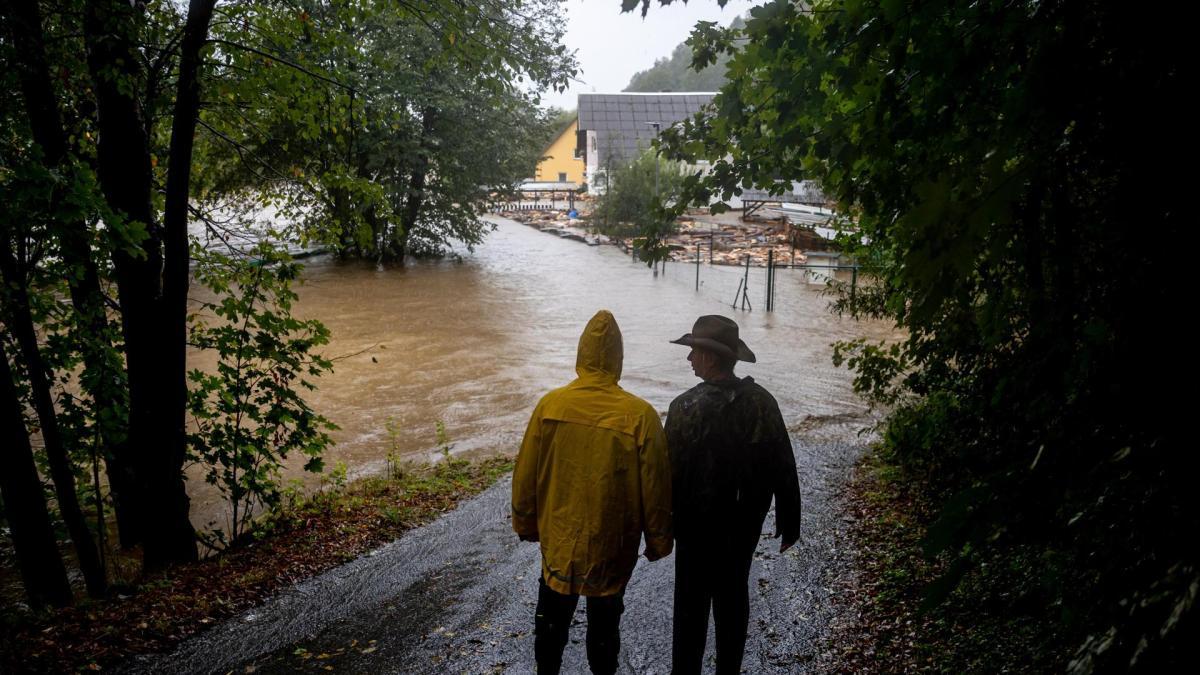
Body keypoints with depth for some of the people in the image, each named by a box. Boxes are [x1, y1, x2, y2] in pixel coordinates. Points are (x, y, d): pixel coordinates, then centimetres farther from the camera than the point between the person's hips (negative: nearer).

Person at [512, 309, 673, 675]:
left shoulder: (550, 405, -13)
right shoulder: (640, 415, -18)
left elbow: (526, 475, -4)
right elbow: (654, 489, -11)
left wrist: (526, 523, 12)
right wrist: (658, 542, 4)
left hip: (558, 540, 2)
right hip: (612, 547, -1)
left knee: (552, 618, 22)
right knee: (604, 621, 18)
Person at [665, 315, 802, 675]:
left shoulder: (687, 407, -22)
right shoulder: (763, 402, -8)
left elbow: (670, 471, -17)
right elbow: (784, 469, -2)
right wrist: (789, 521, 9)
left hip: (699, 526, -4)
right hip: (747, 523, 5)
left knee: (692, 604, 10)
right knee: (734, 597, 20)